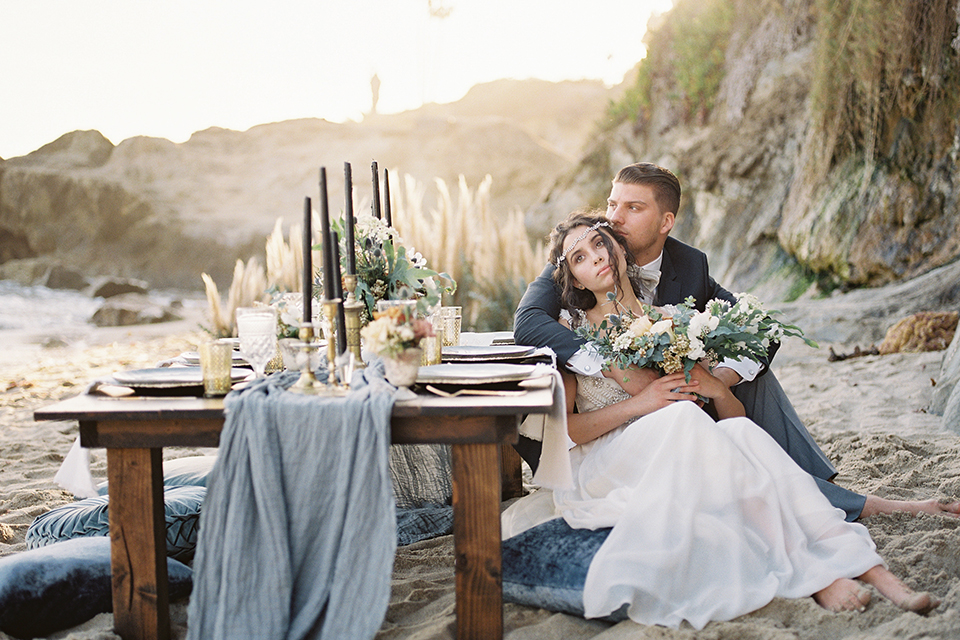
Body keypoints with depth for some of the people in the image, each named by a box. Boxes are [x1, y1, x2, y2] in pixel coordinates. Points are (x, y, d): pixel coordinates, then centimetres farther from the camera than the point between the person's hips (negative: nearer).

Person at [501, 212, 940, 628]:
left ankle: (868, 569, -35)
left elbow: (735, 415, 17)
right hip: (605, 465, -3)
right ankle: (811, 573, -33)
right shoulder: (572, 330, 8)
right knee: (682, 415, -32)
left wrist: (717, 389, -7)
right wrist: (639, 403, -15)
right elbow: (561, 427, -4)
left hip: (684, 465, 3)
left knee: (739, 431, -29)